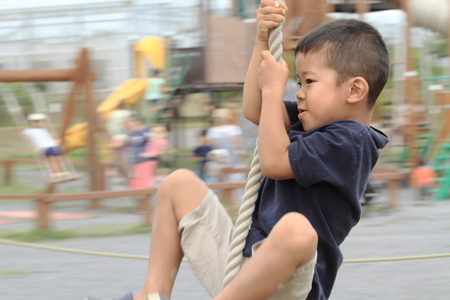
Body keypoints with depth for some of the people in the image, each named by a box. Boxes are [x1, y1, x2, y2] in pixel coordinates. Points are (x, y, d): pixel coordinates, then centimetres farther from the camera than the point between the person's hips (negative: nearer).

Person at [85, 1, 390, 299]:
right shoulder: (315, 124, 17)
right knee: (178, 184, 18)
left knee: (296, 228, -45)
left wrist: (273, 89, -6)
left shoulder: (350, 140, -12)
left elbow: (274, 161, -17)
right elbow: (253, 110, 20)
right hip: (240, 259, 10)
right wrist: (263, 40, 14)